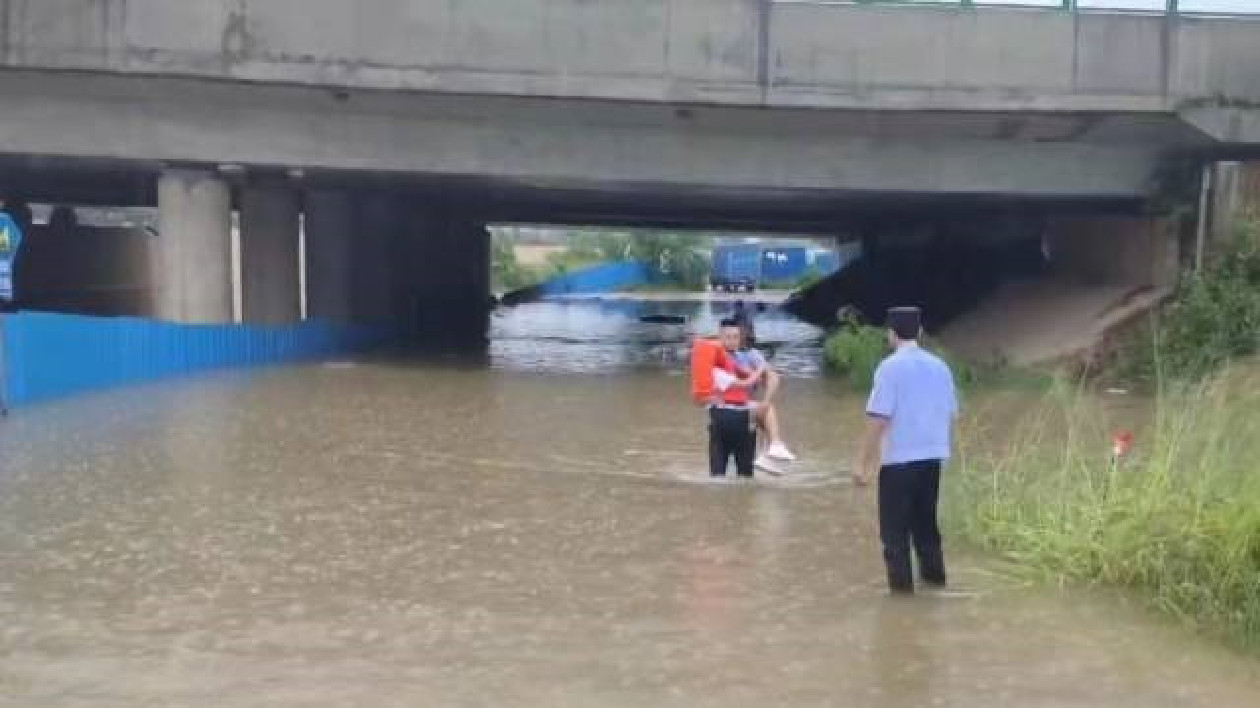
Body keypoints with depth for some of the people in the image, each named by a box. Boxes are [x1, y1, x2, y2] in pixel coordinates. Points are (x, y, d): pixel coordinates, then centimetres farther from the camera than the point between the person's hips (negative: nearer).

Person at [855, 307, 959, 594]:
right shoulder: (940, 366, 6)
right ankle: (933, 574, 25)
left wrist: (864, 463, -11)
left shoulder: (891, 367, -11)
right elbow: (951, 414, 11)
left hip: (899, 458, -6)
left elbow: (878, 419, -16)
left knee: (895, 527, 3)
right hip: (931, 456, 6)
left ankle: (901, 583, 2)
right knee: (925, 520, 19)